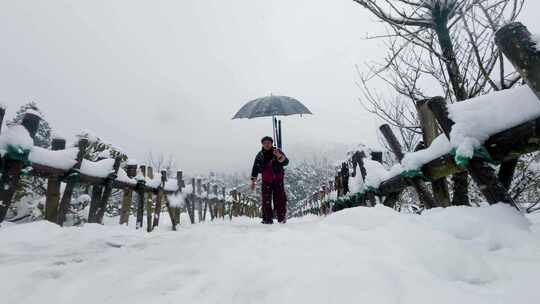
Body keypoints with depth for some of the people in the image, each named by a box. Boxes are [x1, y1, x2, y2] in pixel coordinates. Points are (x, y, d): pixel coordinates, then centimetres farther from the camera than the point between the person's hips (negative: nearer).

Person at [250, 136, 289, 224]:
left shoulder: (278, 152, 0)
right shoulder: (260, 155, 7)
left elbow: (286, 162, -13)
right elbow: (255, 168, 13)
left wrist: (279, 156, -31)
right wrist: (253, 180, 8)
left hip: (278, 180, -2)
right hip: (266, 181, 2)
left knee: (280, 199, -4)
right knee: (266, 201, -1)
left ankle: (282, 218, 4)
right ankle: (267, 219, 5)